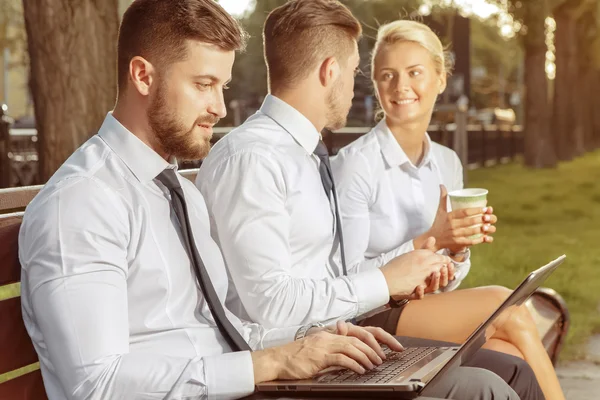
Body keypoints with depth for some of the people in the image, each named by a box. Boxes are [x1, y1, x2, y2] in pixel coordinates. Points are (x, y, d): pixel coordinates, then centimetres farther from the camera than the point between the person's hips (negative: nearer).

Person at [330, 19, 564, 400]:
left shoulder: (448, 164, 8)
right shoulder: (353, 165, -12)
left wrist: (459, 248, -8)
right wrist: (428, 241, -20)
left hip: (427, 310, 5)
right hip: (370, 320, -5)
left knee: (512, 356, -24)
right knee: (505, 307, -20)